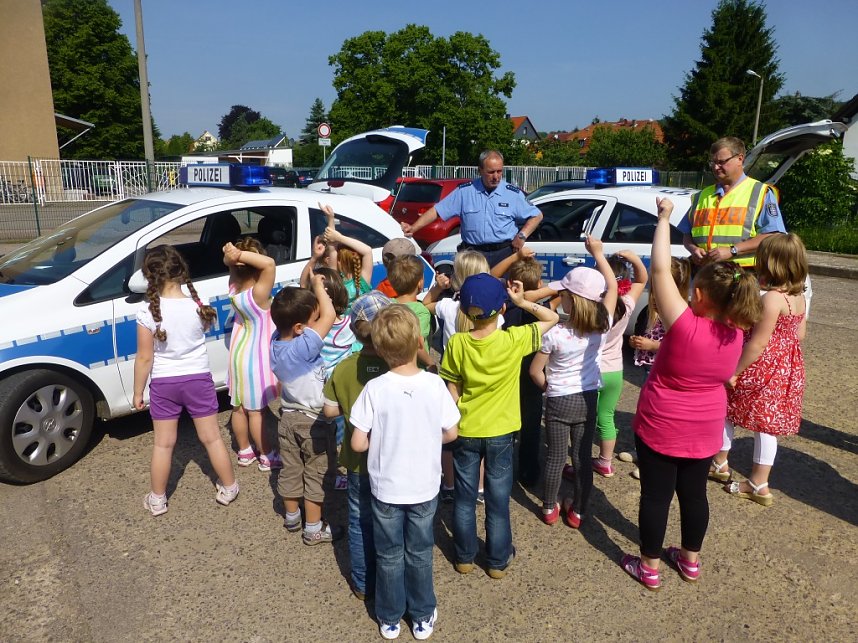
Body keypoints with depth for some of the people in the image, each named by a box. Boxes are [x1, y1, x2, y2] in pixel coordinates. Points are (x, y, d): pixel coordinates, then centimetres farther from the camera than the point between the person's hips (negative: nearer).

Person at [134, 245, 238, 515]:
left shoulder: (147, 312, -16)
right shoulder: (198, 306, -11)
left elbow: (144, 358, -11)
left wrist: (138, 393, 0)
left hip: (163, 383, -1)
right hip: (198, 379, 1)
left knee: (163, 443, 14)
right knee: (212, 437, 14)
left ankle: (157, 499, 28)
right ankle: (228, 488, 27)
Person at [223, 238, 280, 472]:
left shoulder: (234, 286, -8)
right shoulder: (258, 293, -28)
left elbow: (229, 263, 8)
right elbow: (270, 263, -42)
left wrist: (232, 255, -11)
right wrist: (241, 255, -36)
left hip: (238, 353, 7)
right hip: (255, 357, -7)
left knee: (239, 407, 17)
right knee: (255, 410, 7)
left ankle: (244, 452, 35)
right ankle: (267, 457, 24)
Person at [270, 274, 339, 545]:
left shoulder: (276, 341, -7)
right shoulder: (304, 346, -30)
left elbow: (297, 304, 7)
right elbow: (329, 315, -31)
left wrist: (312, 289, -5)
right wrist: (318, 285, -19)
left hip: (288, 417, 7)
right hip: (314, 421, -7)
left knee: (290, 470, 20)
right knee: (317, 474, 9)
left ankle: (292, 517, 37)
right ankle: (314, 529, 19)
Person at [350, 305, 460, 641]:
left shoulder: (374, 388, -19)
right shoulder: (435, 384, -16)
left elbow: (358, 443, -15)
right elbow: (451, 434, -6)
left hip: (386, 488, -1)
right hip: (424, 487, 1)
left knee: (389, 556, 18)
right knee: (420, 554, 20)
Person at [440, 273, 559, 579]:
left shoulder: (456, 343, -13)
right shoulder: (514, 340, -17)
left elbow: (452, 391, -5)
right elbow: (552, 318, -3)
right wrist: (522, 302, -9)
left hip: (466, 431, 1)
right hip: (500, 433, -1)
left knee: (464, 499, 16)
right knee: (498, 500, 14)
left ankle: (464, 557, 30)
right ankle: (498, 561, 28)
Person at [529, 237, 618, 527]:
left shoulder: (555, 334, -23)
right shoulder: (602, 326, -13)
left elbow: (535, 371, -15)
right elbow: (612, 287, 1)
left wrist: (549, 389, 5)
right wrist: (598, 253, 5)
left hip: (559, 402, -3)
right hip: (588, 399, 3)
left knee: (556, 457, 13)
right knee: (583, 457, 14)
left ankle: (549, 509, 27)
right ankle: (577, 511, 27)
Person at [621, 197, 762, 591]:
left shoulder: (685, 325, -28)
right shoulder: (735, 335, -10)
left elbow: (660, 269, -26)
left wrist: (664, 218, -16)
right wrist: (659, 345, 15)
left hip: (661, 427, -5)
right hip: (706, 430, 6)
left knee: (656, 495, 9)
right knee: (694, 493, 20)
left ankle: (649, 567, 23)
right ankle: (690, 560, 38)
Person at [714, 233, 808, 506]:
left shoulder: (771, 298, -23)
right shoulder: (798, 297, 4)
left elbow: (758, 343, -23)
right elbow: (800, 334, 13)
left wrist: (734, 372, -17)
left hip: (762, 369, -8)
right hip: (787, 370, 8)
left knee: (724, 405, 13)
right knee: (765, 424, 14)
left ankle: (719, 462, 30)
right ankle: (759, 484, 20)